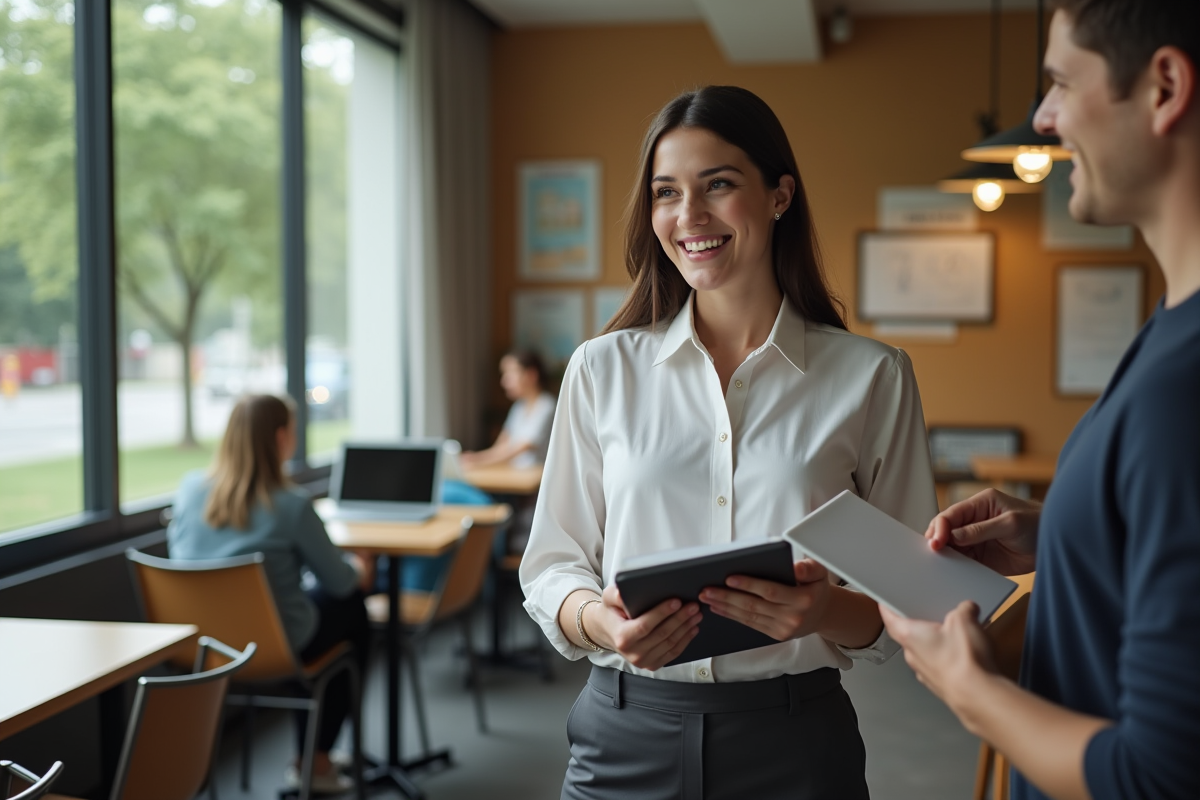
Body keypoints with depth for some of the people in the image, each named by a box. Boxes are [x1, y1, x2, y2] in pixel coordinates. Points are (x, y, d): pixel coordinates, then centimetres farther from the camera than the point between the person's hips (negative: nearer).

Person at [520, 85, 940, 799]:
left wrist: (828, 610, -20)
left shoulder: (871, 376, -3)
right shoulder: (601, 370, 1)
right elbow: (552, 565, 4)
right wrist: (599, 618, -17)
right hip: (626, 737, 1)